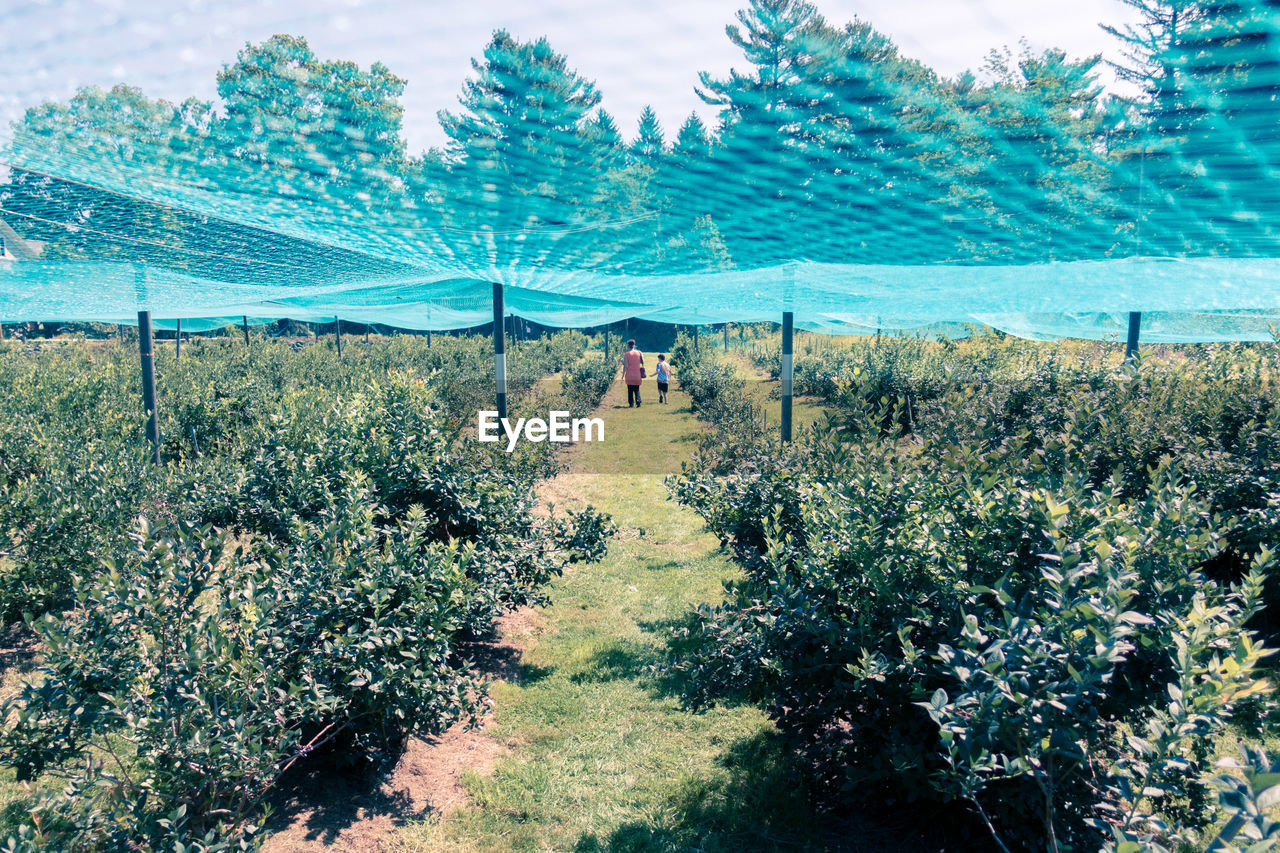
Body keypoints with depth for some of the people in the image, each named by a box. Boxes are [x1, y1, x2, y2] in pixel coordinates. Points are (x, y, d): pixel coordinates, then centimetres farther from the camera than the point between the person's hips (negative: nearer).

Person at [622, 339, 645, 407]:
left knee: (630, 390, 7)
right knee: (637, 390, 12)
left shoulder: (626, 354, -6)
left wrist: (623, 375, -3)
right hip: (637, 376, 2)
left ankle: (631, 404, 5)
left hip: (629, 376, -2)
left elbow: (625, 366, -10)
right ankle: (638, 400, -10)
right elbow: (642, 362, 2)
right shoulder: (639, 353, 2)